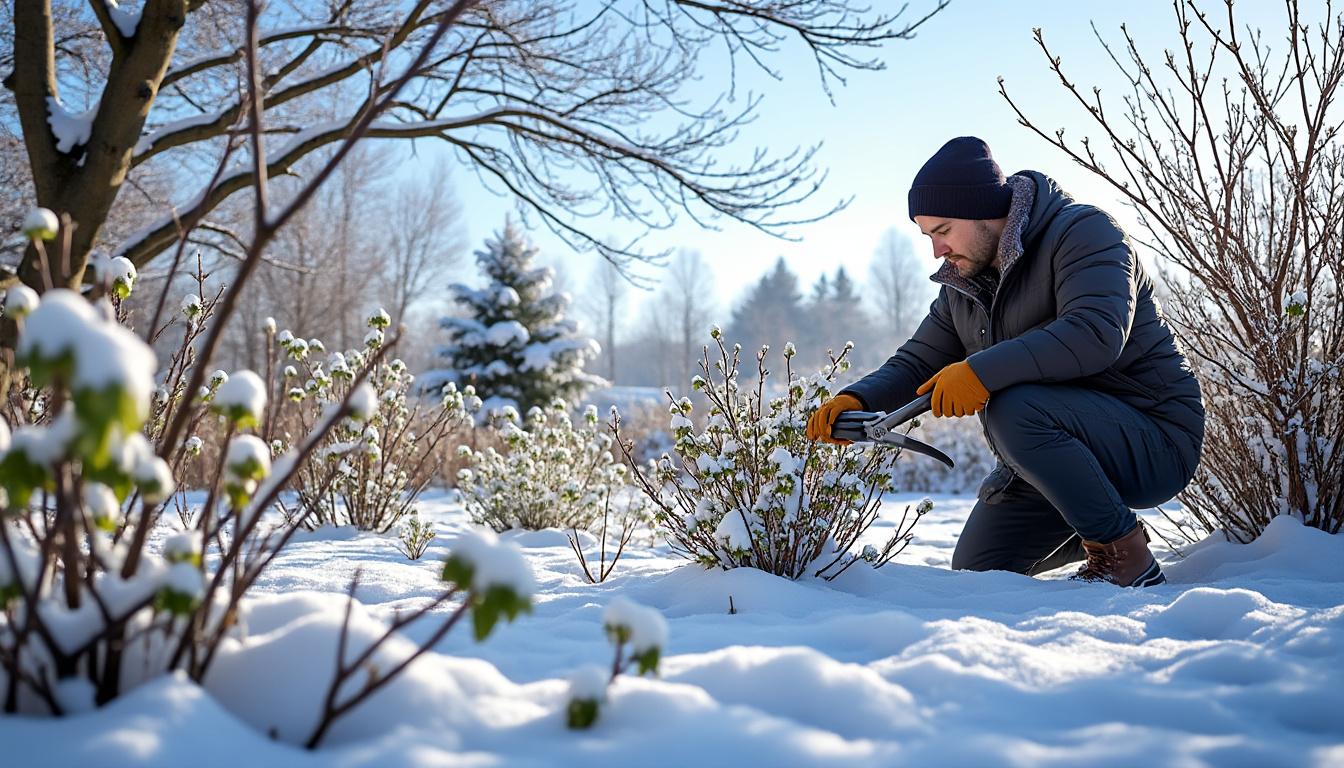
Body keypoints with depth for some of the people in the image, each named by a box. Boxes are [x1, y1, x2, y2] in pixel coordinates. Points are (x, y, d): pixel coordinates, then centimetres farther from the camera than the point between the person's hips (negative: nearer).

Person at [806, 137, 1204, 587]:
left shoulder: (1083, 231, -17)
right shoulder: (962, 286, 8)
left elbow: (1097, 333, -34)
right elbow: (917, 365, 7)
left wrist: (984, 370, -41)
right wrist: (857, 401, -14)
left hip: (1156, 439, -8)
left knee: (1011, 409, -35)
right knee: (977, 568, 9)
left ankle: (1127, 558, -17)